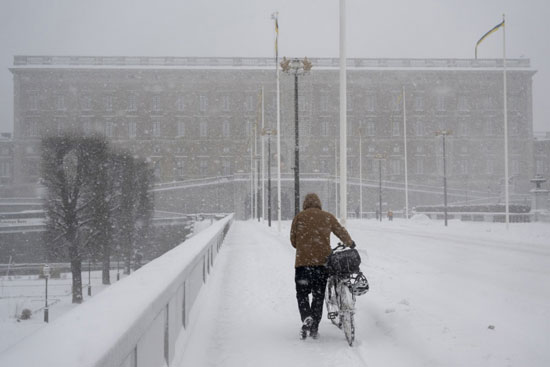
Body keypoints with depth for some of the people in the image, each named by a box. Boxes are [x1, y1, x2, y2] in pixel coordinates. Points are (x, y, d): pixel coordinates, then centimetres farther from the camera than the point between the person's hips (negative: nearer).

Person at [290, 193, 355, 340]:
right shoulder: (328, 217, 8)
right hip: (323, 261, 1)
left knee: (302, 294, 8)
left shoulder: (299, 217, 4)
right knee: (319, 295, 11)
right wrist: (350, 243, 36)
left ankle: (306, 318, -17)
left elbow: (293, 240, 3)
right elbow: (341, 232, 16)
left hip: (303, 261, -1)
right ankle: (314, 328, 10)